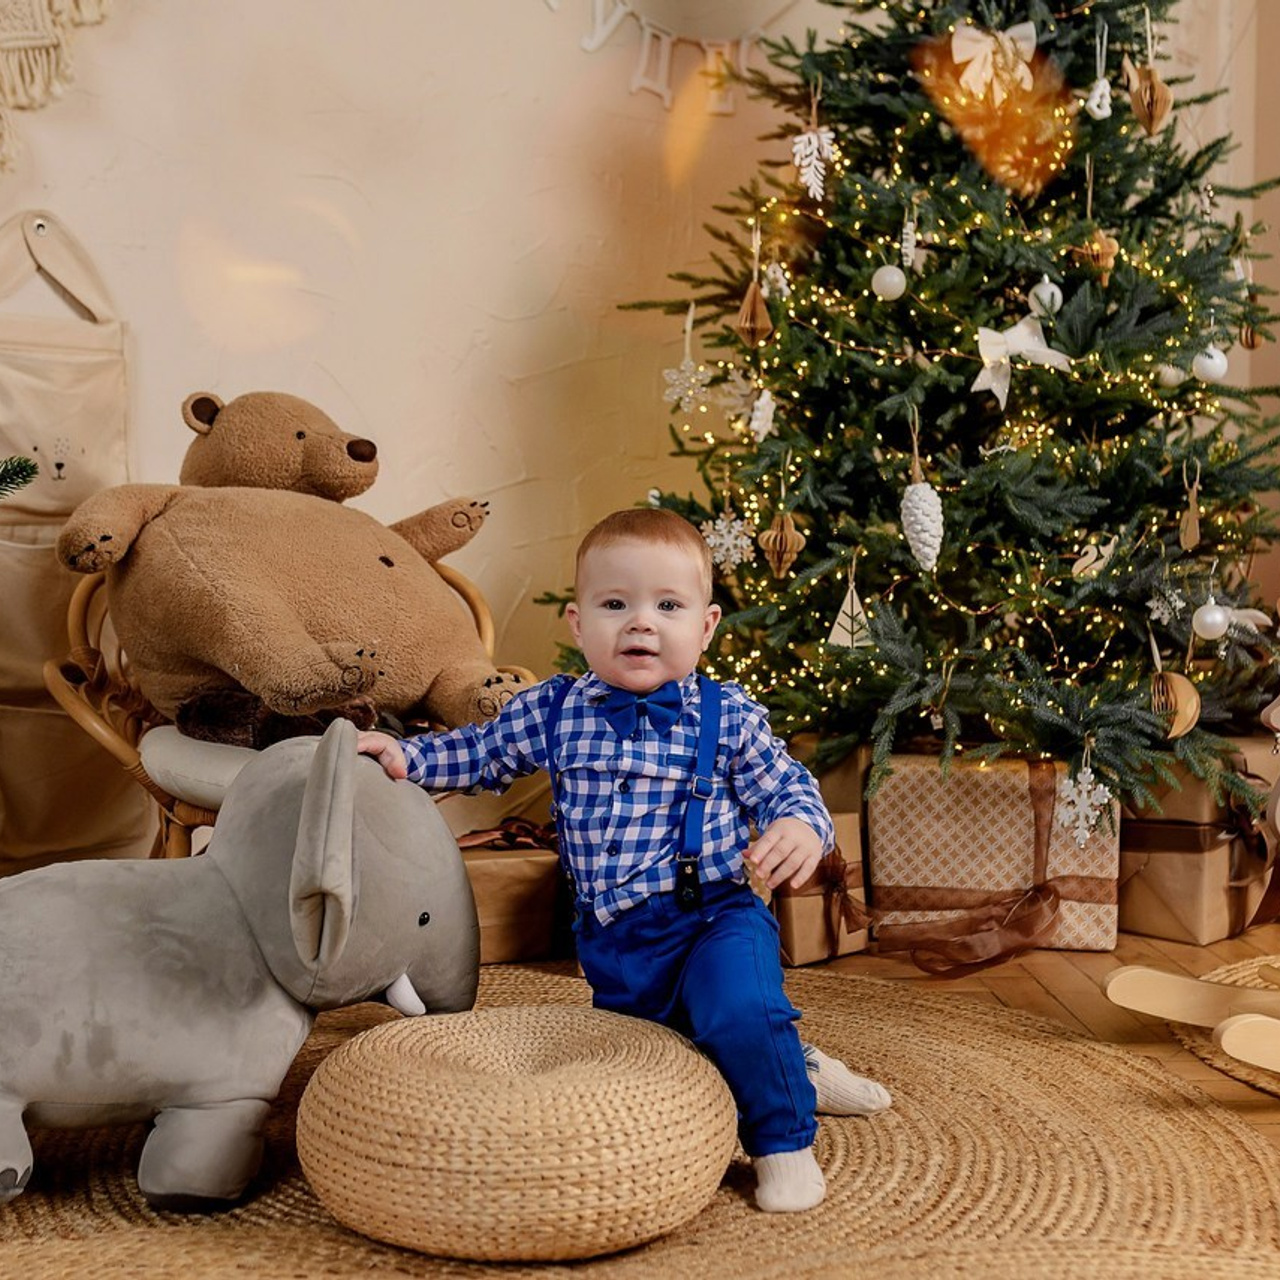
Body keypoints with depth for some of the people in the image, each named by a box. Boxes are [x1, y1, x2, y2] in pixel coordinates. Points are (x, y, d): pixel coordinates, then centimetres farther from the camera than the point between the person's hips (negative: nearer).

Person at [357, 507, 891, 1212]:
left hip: (713, 916, -4)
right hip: (612, 940, 4)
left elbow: (785, 783, 0)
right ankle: (799, 1071, 35)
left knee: (742, 1013, -33)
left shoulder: (727, 715, -7)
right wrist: (404, 756, 0)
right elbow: (480, 752, 14)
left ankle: (785, 1140, -4)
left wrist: (800, 826, -22)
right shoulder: (551, 711, -1)